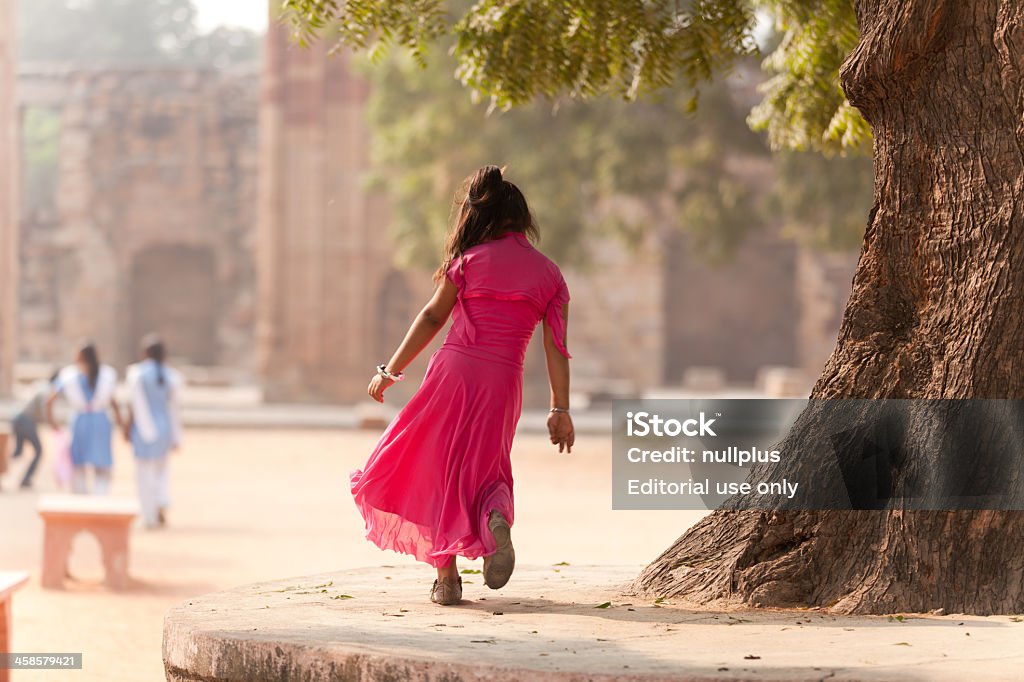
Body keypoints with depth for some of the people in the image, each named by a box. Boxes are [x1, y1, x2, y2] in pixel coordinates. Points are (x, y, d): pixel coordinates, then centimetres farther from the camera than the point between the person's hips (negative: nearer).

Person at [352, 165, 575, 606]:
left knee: (440, 470, 9)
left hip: (455, 369, -2)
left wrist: (391, 370, 10)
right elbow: (556, 347, 4)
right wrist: (560, 409, 7)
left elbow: (433, 317, 4)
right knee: (484, 470, 18)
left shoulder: (472, 259, 1)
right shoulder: (549, 275, 9)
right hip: (503, 383, 2)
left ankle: (447, 578, 4)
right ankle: (496, 518, -17)